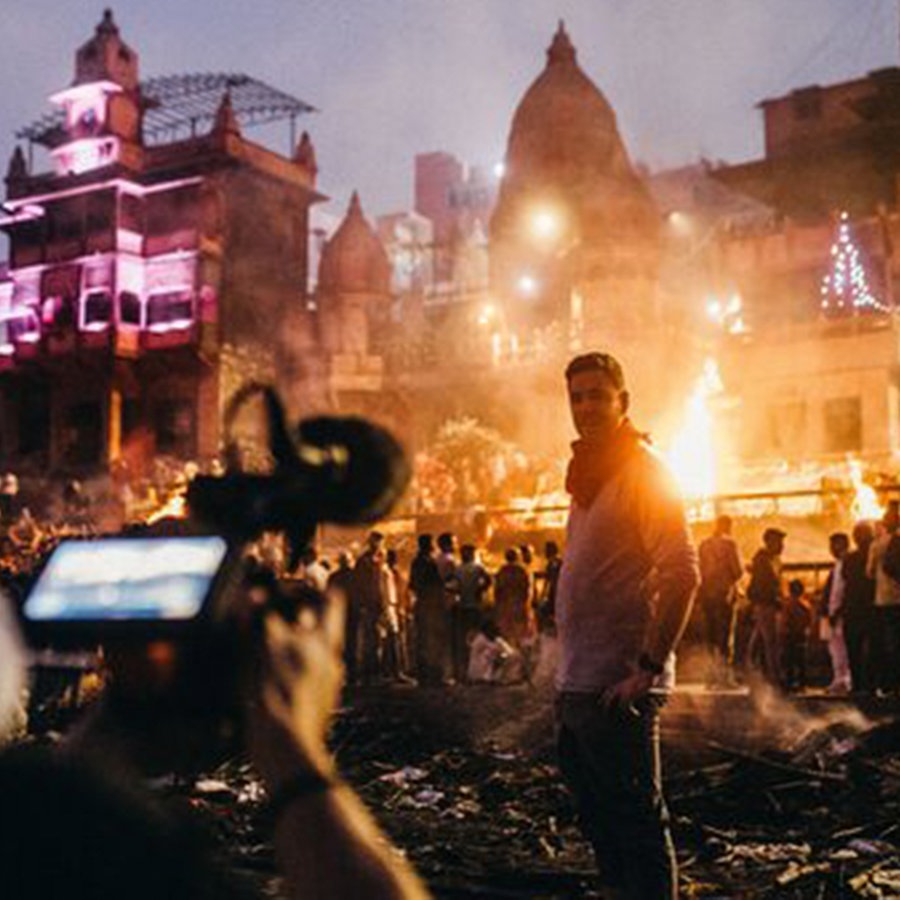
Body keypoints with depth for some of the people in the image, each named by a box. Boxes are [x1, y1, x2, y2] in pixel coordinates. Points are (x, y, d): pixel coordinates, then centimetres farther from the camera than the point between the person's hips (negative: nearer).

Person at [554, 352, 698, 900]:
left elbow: (681, 576, -20)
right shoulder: (590, 475, 16)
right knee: (599, 820, 18)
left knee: (637, 823, -2)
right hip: (577, 685, 9)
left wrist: (649, 669, -22)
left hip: (617, 689, -9)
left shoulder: (644, 472, -11)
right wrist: (569, 677, 18)